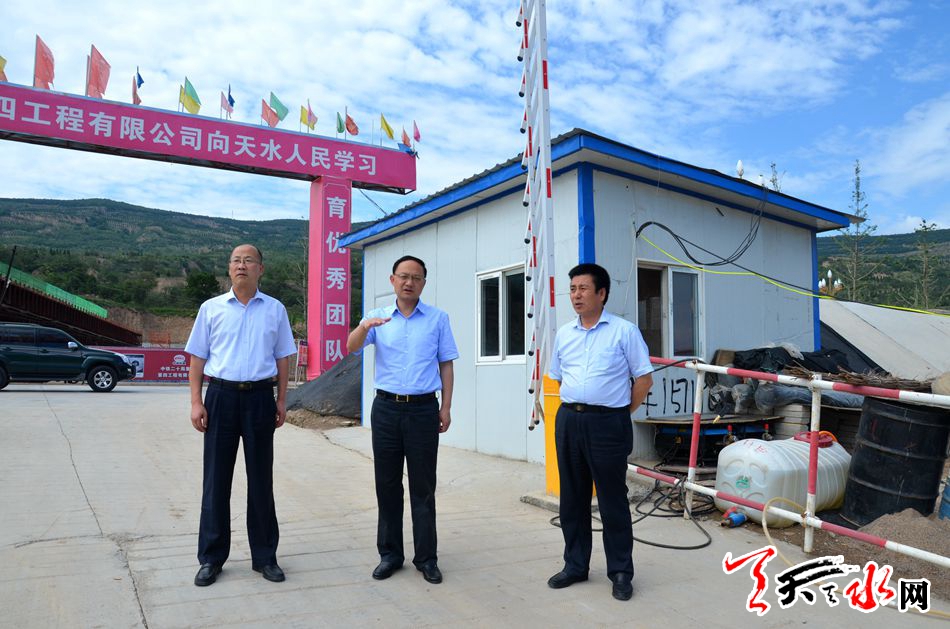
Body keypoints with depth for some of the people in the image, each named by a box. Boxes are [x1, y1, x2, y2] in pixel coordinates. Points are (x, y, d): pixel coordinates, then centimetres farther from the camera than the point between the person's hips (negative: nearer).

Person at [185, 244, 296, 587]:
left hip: (260, 397, 0)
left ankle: (265, 556, 19)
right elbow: (197, 357, 5)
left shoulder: (275, 309, 6)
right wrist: (196, 402, -3)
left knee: (261, 479, 7)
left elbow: (283, 358, 8)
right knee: (216, 478, 6)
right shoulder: (211, 308, 5)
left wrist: (282, 401, 3)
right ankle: (211, 558, 20)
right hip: (221, 395, 0)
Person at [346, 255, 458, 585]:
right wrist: (364, 326, -29)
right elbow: (352, 347, -8)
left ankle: (427, 557, 15)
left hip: (424, 409, -1)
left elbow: (446, 365, 6)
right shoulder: (378, 318, 7)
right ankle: (390, 553, 22)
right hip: (386, 408, 2)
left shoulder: (438, 318, 4)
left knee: (423, 486, 4)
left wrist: (446, 407, 0)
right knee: (387, 484, 8)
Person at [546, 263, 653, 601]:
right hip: (568, 421, 5)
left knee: (612, 500, 3)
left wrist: (621, 413, 0)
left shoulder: (624, 331, -4)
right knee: (572, 498, 13)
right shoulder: (564, 334, 10)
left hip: (608, 424, -5)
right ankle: (575, 565, 28)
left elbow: (644, 378, -2)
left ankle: (620, 572, 17)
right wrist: (576, 406, 13)